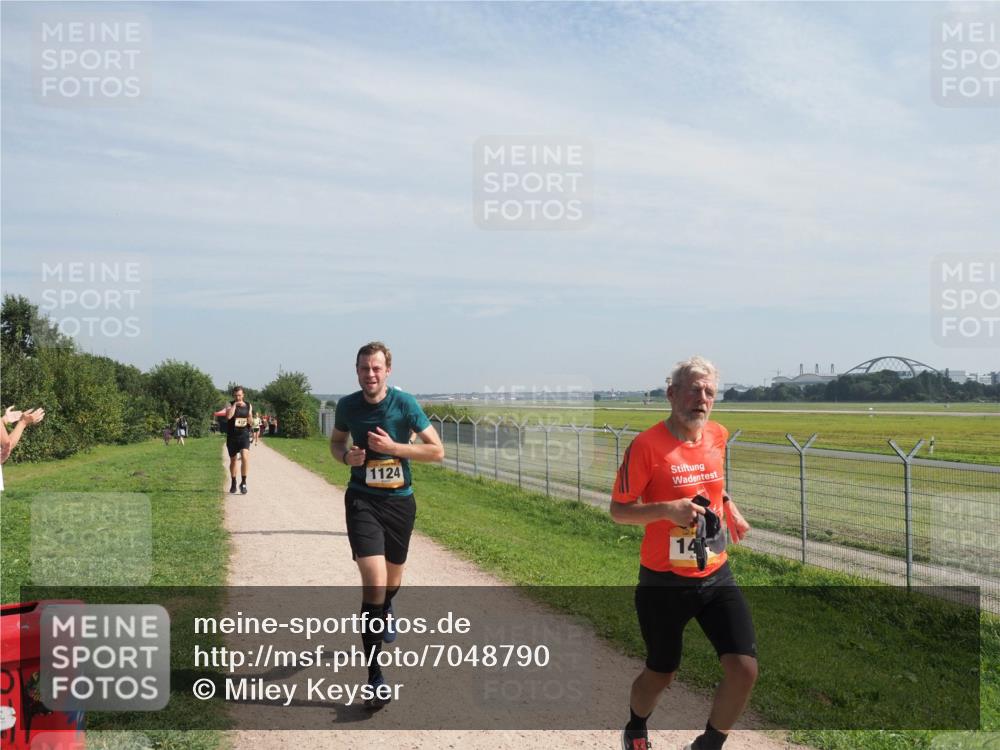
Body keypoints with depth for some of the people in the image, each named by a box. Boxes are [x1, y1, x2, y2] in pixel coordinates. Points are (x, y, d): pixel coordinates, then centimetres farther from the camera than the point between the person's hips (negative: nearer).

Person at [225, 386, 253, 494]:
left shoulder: (248, 406, 8)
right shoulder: (230, 405, 1)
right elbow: (228, 416, -20)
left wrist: (250, 420, -6)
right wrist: (235, 405, -17)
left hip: (244, 436, 0)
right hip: (232, 437, 0)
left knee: (245, 456, -20)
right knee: (233, 460, 10)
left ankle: (243, 482, -12)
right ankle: (233, 483, 27)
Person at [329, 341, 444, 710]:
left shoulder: (405, 403, -10)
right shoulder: (347, 405, -4)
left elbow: (437, 450, -9)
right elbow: (335, 441, 15)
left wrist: (393, 447, -20)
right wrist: (345, 456, -8)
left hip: (400, 500, 1)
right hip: (362, 500, -1)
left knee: (392, 579, 19)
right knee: (374, 582, -17)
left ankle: (384, 612, 58)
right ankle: (374, 677, -11)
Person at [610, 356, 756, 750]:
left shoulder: (718, 435, 2)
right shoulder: (647, 444, -16)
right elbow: (618, 510, -12)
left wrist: (727, 504, 10)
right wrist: (667, 509, -26)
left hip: (715, 577, 5)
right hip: (663, 582, -5)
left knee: (744, 669, -7)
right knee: (660, 674, 11)